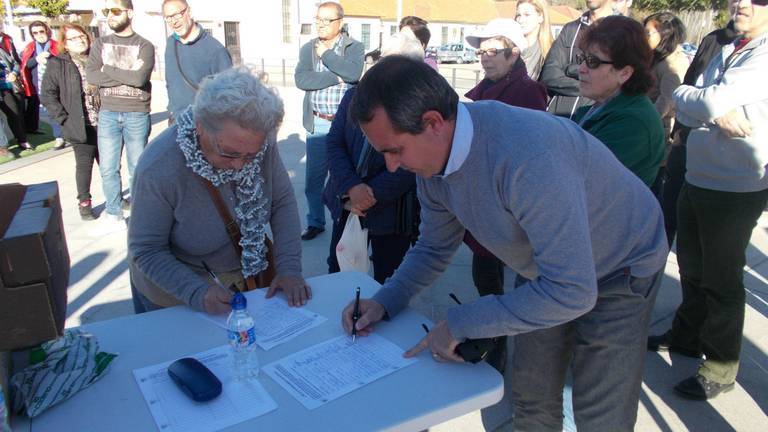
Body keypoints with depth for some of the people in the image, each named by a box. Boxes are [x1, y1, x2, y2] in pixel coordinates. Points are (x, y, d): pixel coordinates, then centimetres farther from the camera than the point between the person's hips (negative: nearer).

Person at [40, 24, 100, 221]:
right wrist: (64, 119, -10)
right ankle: (84, 202, 18)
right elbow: (47, 95, -4)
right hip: (81, 126, -3)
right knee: (84, 164, 5)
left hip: (103, 123, 3)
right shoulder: (57, 65, -3)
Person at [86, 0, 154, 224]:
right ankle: (114, 210, 20)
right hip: (107, 114, 3)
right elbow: (91, 76, -5)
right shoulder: (100, 44, 10)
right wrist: (127, 76, -11)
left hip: (137, 115, -3)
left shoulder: (144, 46, -1)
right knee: (108, 168, 5)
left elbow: (140, 78, -17)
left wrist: (108, 69, -7)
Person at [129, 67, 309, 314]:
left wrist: (289, 268, -20)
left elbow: (282, 202, -11)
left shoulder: (259, 143, -23)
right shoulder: (158, 170, -32)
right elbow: (146, 251, -22)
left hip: (248, 271, 4)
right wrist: (197, 293, -34)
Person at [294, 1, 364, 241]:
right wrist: (336, 78, -16)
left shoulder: (354, 47, 1)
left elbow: (354, 73, -20)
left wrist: (326, 54, -10)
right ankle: (315, 223, 24)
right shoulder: (308, 48, 7)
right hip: (317, 124, 2)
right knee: (313, 178, 7)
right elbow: (301, 79, -10)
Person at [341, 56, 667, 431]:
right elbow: (434, 248, 2)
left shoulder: (527, 157, -41)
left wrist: (461, 324, -31)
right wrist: (384, 301, -12)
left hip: (621, 267, -6)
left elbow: (571, 291, -38)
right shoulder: (433, 156, -15)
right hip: (551, 268, 7)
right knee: (531, 398, 16)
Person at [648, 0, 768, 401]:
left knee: (722, 278, 4)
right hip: (696, 179, 7)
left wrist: (698, 102, -6)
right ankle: (687, 334, 41)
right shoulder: (727, 50, 10)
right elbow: (681, 98, -1)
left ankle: (721, 367, 22)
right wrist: (716, 112, -19)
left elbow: (716, 98, -26)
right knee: (691, 267, 20)